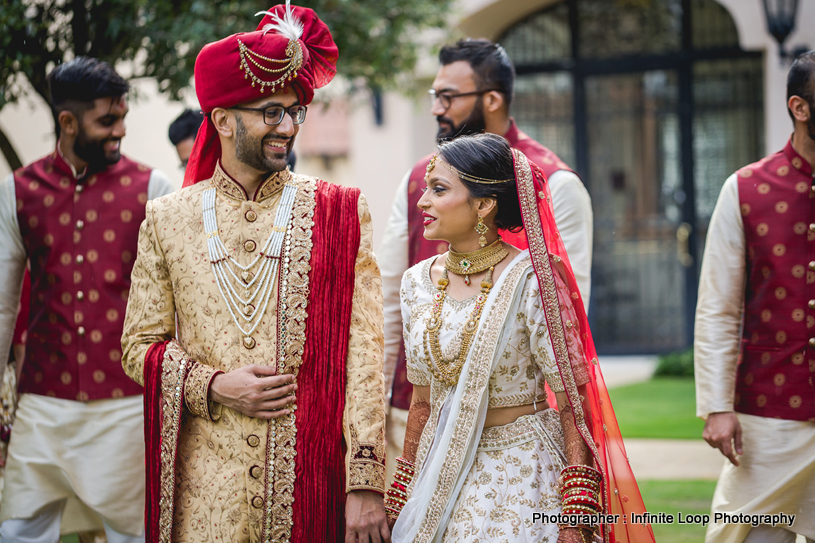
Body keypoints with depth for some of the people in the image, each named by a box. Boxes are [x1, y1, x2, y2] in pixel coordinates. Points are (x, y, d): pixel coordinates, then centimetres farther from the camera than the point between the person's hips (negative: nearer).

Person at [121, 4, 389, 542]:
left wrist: (366, 483, -12)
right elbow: (140, 345, 9)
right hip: (206, 486, 1)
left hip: (312, 475, -1)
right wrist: (214, 386, -10)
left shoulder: (339, 214, 1)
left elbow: (363, 352, -5)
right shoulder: (168, 219, 5)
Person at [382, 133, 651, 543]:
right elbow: (422, 401, 11)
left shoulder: (531, 280, -13)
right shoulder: (417, 283, 3)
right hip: (440, 473, 5)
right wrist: (400, 495, 12)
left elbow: (572, 401, -13)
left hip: (522, 474, -5)